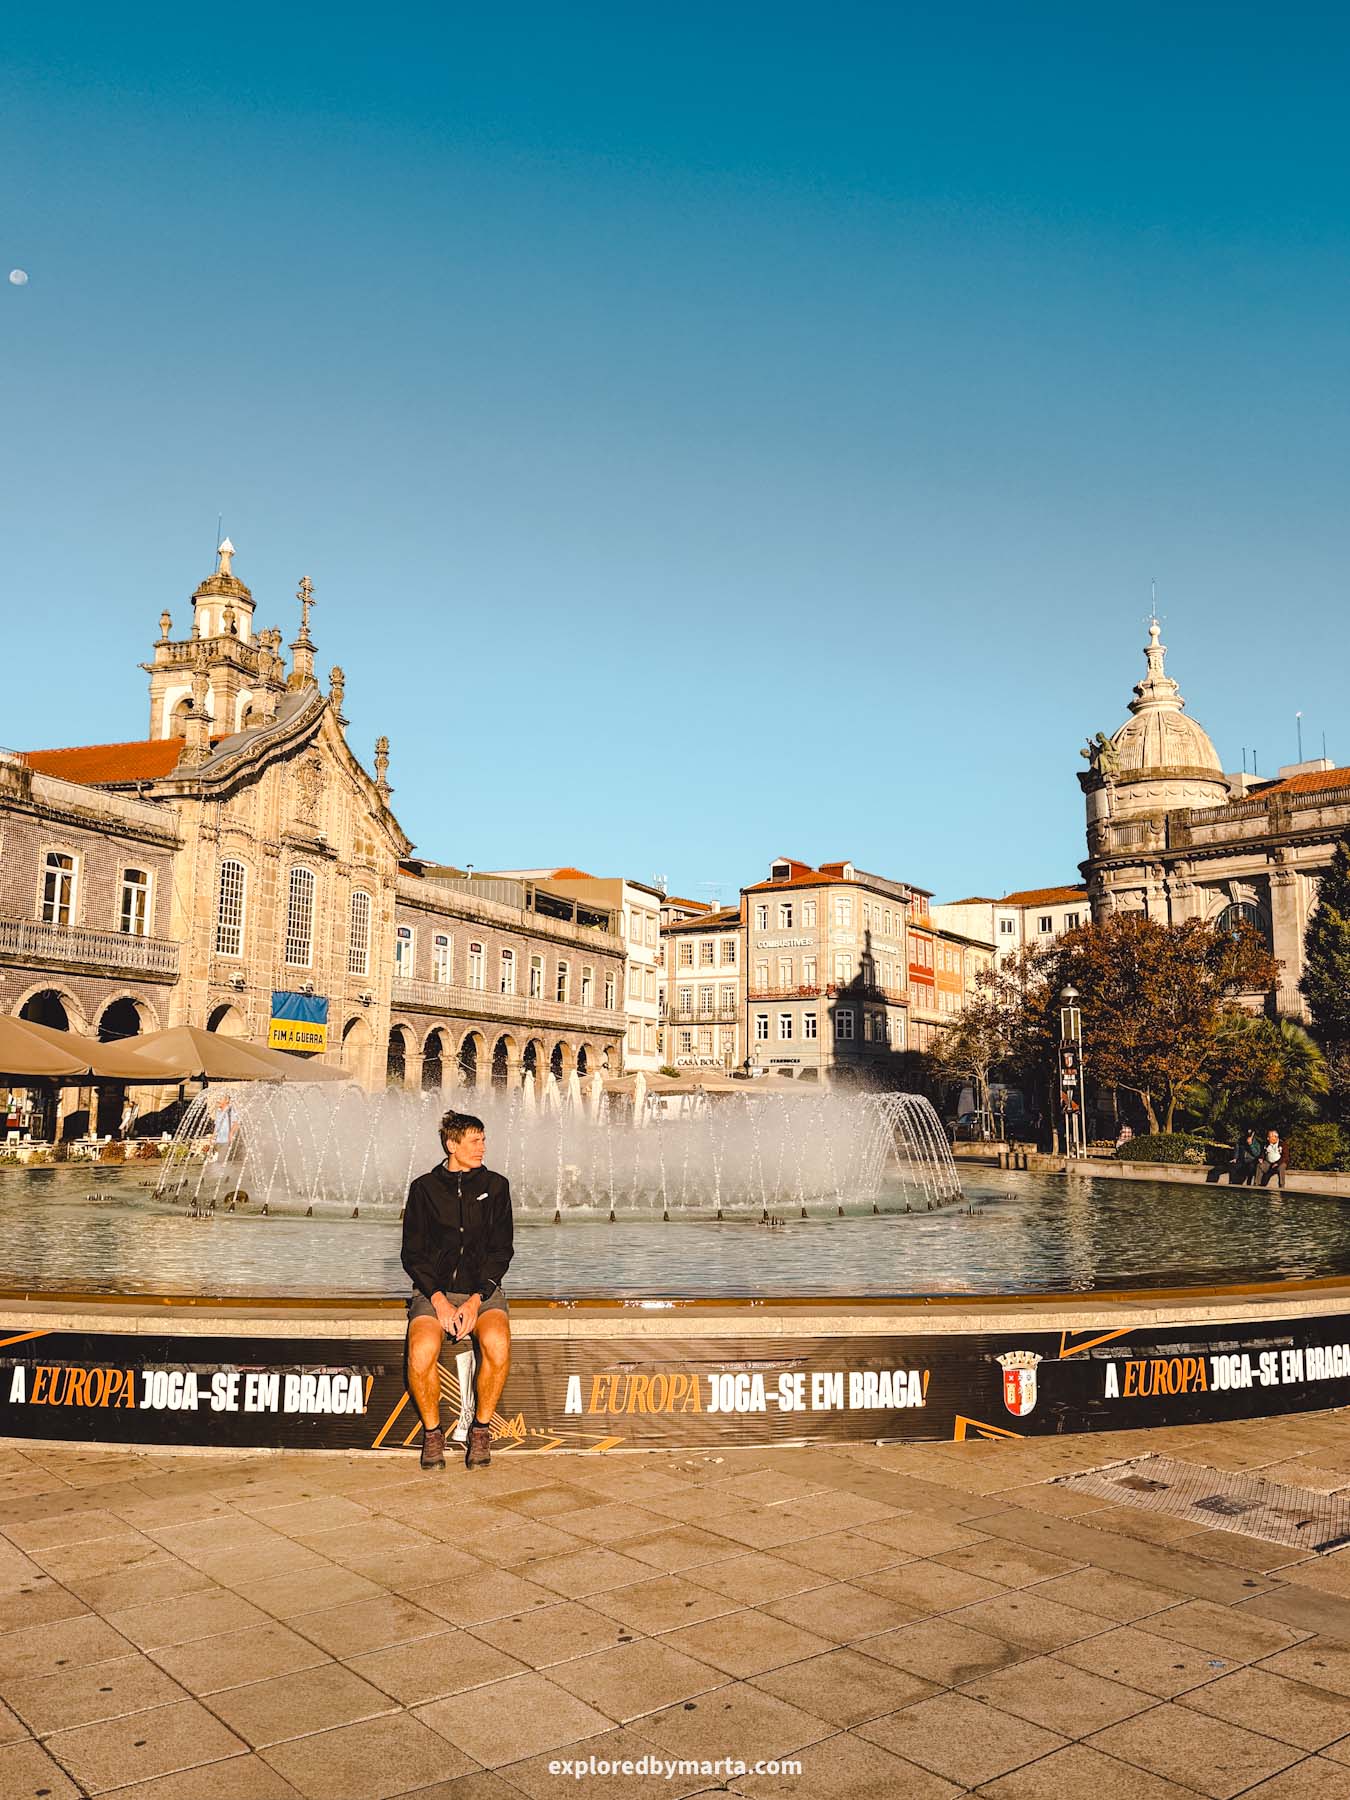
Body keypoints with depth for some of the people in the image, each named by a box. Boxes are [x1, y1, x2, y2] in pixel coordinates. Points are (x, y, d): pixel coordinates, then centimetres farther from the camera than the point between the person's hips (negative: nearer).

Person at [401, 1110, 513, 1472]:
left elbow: (501, 1251, 3)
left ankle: (481, 1429, -8)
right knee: (421, 1353, -30)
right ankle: (432, 1433, -4)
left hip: (482, 1290, 0)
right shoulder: (424, 1188, 6)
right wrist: (439, 1299, -13)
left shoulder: (495, 1185, 8)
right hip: (433, 1291, 0)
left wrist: (476, 1299, -11)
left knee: (498, 1346, -31)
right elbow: (412, 1253, 2)